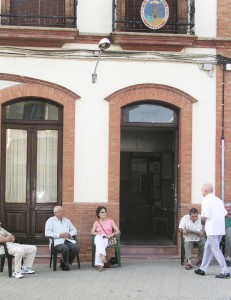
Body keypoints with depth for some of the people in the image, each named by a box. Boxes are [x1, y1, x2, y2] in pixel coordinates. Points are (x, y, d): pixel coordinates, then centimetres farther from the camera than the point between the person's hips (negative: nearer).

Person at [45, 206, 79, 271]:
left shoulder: (67, 220, 26)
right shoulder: (51, 220, 9)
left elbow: (75, 230, 23)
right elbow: (47, 233, -4)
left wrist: (69, 233, 0)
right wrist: (59, 235, -13)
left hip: (68, 240, 5)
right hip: (57, 241, -5)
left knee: (76, 247, -26)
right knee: (65, 248, -37)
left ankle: (64, 263, -6)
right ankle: (66, 265, -11)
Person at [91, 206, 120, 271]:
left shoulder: (110, 221, 17)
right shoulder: (96, 222, 19)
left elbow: (118, 231, 8)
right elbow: (92, 232, 3)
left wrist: (111, 234, -11)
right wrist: (98, 233, -18)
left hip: (107, 239, -1)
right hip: (98, 238, 1)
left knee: (99, 246, -38)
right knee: (98, 237, -41)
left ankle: (99, 264, -48)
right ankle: (103, 256, -56)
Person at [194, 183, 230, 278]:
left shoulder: (206, 200, -10)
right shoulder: (218, 200, 15)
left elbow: (204, 217, -15)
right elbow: (224, 213, 15)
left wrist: (203, 222, 8)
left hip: (212, 229, -8)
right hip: (220, 228, 9)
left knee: (216, 250, -4)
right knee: (208, 248, 17)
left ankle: (225, 271, -6)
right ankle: (202, 269, 23)